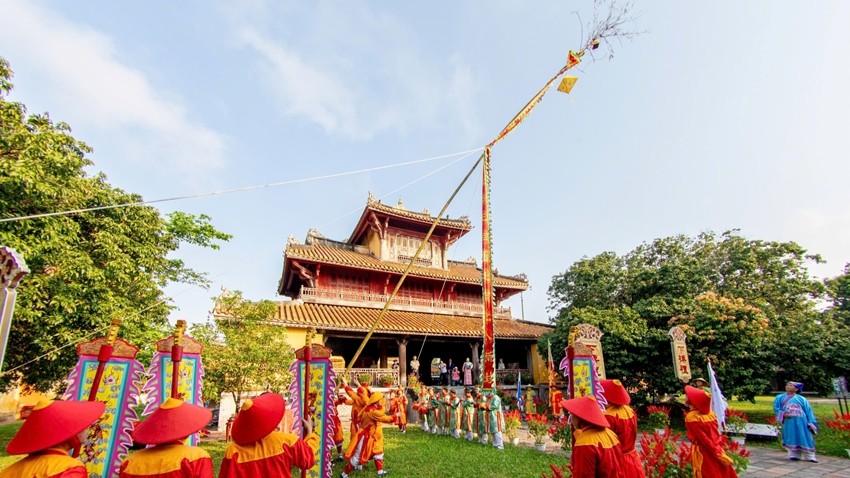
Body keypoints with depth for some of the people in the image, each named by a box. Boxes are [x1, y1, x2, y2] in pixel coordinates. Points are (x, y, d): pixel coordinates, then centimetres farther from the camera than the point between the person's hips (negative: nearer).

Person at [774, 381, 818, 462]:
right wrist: (783, 414, -10)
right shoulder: (780, 397, 13)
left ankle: (810, 456, 8)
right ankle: (794, 455, 7)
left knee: (805, 439, 0)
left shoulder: (801, 399, 11)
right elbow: (776, 408, 8)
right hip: (788, 422, 0)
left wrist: (811, 423, -2)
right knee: (791, 438, 0)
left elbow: (808, 411, 7)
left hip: (801, 423, 0)